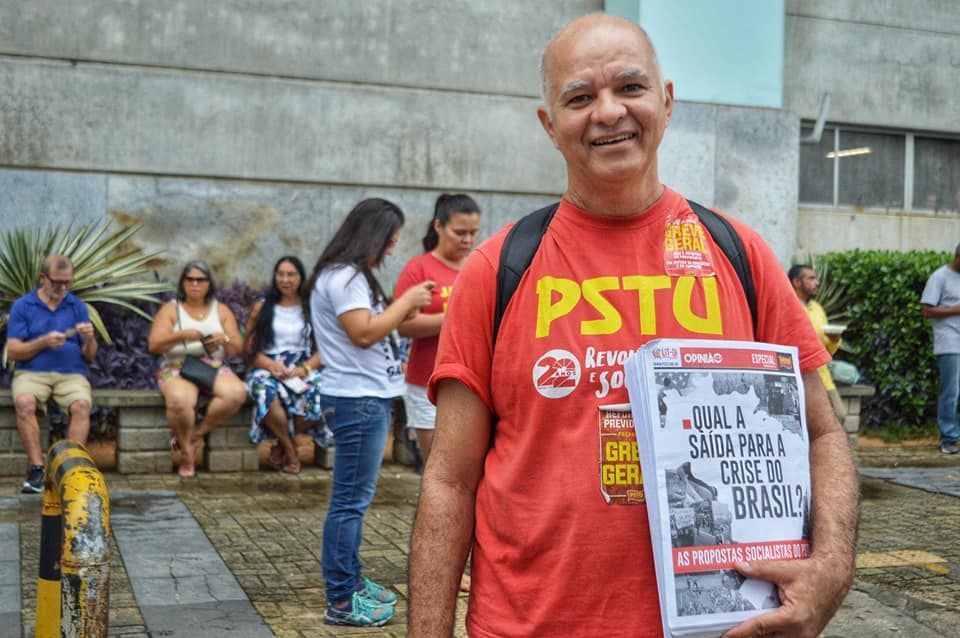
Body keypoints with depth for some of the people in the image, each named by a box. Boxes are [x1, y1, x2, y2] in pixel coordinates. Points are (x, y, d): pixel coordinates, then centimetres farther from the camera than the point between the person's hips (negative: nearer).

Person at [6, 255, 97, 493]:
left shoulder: (77, 306, 13)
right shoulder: (22, 306, 7)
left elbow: (89, 356, 11)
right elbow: (12, 352, 1)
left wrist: (89, 340, -11)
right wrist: (43, 342, -14)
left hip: (71, 373, 1)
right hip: (31, 372, -1)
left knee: (81, 405, -31)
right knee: (24, 403, -33)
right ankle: (37, 468, -30)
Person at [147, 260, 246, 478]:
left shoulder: (221, 310, 15)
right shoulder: (170, 309, 8)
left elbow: (236, 350, 11)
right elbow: (153, 346, -3)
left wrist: (224, 339, -12)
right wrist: (181, 335, -19)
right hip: (178, 368, -3)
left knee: (237, 393, -32)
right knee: (180, 400, -39)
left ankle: (195, 433, -14)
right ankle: (187, 454, -15)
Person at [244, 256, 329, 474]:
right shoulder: (262, 307, 13)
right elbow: (249, 348, 6)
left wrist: (305, 369, -13)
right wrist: (273, 365, -12)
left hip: (303, 369, 0)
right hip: (267, 368, 0)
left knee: (317, 393, -34)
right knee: (265, 389, -37)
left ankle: (282, 445, -10)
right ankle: (290, 449, -18)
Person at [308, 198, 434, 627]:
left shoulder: (351, 275, 18)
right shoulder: (343, 276, -14)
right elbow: (364, 333, -22)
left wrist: (404, 312, 9)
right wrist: (407, 301, -13)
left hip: (367, 398, 11)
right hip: (358, 400, -11)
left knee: (355, 499, 16)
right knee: (350, 501, -6)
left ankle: (351, 581, 25)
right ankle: (341, 602, -1)